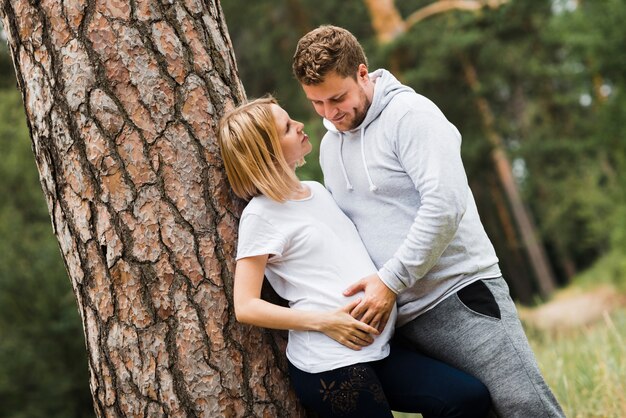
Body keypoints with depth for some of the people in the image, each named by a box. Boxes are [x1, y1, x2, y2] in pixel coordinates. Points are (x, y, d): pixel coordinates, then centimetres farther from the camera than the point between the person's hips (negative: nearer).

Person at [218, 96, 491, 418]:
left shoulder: (318, 191, 16)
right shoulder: (261, 215, -7)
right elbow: (246, 307, -12)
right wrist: (324, 322, -18)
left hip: (375, 351, 8)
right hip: (330, 366, -7)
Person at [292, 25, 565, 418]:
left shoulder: (410, 113, -8)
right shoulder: (330, 145, 16)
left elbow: (446, 205, -19)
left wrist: (391, 280, -18)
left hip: (461, 295, -6)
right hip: (401, 317, 7)